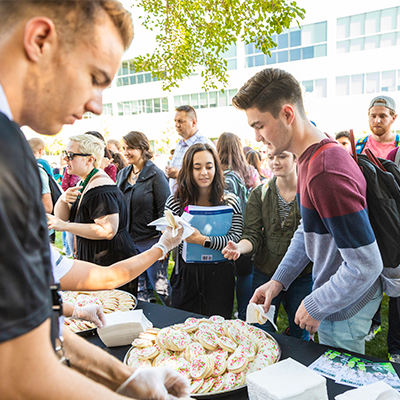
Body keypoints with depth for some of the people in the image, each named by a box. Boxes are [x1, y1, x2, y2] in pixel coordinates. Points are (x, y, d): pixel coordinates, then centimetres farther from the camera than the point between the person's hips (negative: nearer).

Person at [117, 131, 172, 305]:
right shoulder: (123, 174, 9)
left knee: (159, 284, 2)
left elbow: (165, 211, -13)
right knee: (139, 287, 16)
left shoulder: (156, 175, -11)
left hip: (152, 240, -6)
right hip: (129, 240, 6)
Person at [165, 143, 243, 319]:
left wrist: (203, 240, -24)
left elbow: (236, 239, -14)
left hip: (220, 276, 0)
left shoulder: (230, 201, -4)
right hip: (185, 274, 1)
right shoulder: (175, 201, -2)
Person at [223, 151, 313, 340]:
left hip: (303, 275, -1)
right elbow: (253, 235, -5)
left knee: (300, 334, 15)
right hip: (266, 273, 1)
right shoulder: (260, 194, 0)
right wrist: (239, 247, -27)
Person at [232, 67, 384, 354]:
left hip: (346, 306, -9)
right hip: (335, 290, 9)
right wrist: (278, 280, 5)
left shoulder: (326, 174, -31)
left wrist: (316, 306, -16)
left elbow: (366, 265, -29)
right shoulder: (311, 158, 1)